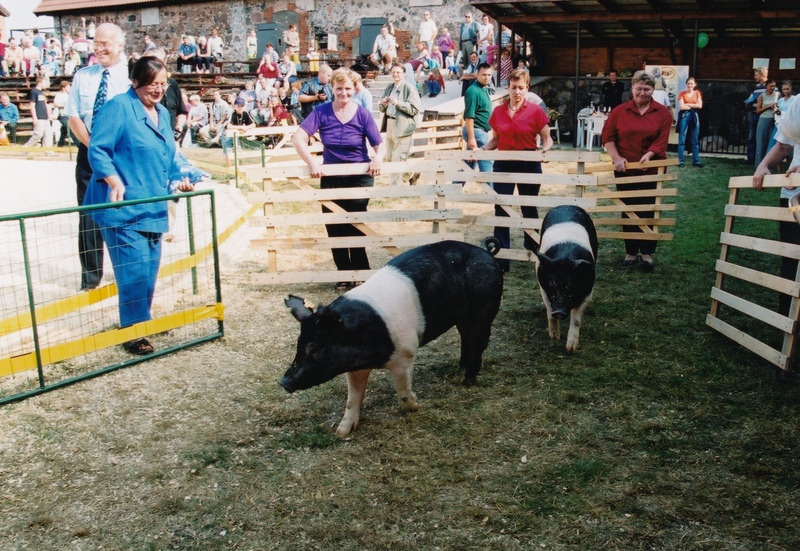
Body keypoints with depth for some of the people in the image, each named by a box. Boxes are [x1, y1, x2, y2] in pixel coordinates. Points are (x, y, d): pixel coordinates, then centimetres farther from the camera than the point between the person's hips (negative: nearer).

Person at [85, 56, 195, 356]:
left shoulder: (162, 113, 18)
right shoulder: (118, 107, -8)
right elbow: (98, 149, -14)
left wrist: (178, 179, 11)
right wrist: (114, 182, -27)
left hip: (152, 208, 8)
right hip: (124, 207, -8)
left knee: (149, 270, 13)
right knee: (134, 271, -10)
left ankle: (142, 322, 29)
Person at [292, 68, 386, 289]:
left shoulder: (362, 114, -8)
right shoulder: (322, 112, -8)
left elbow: (380, 144, -9)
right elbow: (298, 137, -16)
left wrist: (378, 158, -32)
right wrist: (311, 162, -31)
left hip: (360, 177, -2)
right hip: (331, 177, 2)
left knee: (355, 226, -3)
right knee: (334, 228, 8)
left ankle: (362, 273, 13)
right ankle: (343, 274, 23)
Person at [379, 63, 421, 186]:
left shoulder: (410, 88, -5)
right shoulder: (389, 88, 16)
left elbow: (415, 108, -14)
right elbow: (381, 109, 20)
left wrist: (398, 103, -21)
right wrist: (383, 104, -3)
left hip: (402, 128, -8)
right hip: (390, 127, 8)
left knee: (397, 159, -8)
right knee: (389, 158, 15)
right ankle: (410, 174, 35)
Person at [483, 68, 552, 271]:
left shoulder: (536, 111, -5)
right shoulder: (498, 112, 3)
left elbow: (547, 139, -1)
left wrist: (545, 148, -22)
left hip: (529, 164, -2)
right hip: (503, 164, 2)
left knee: (529, 209, 14)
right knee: (501, 210, -2)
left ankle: (532, 252, 33)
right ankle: (501, 258, 1)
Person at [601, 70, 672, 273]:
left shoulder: (663, 112, -1)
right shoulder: (619, 111, 0)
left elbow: (662, 140, -9)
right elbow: (608, 137, 0)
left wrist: (648, 155, -25)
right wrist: (616, 158, -13)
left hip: (652, 169, -1)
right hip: (625, 169, 1)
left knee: (649, 211, 2)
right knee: (628, 211, 8)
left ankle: (647, 253, 12)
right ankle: (631, 252, 18)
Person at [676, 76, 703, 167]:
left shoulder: (697, 93, 11)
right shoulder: (682, 94, 1)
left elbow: (700, 105, -1)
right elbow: (681, 107, -11)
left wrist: (688, 104, -6)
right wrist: (693, 106, -4)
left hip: (694, 116, 3)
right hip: (684, 116, -3)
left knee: (695, 140, 6)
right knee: (682, 139, -5)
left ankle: (696, 161, 10)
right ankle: (681, 161, -3)